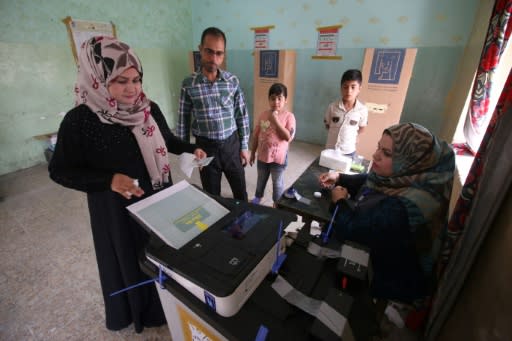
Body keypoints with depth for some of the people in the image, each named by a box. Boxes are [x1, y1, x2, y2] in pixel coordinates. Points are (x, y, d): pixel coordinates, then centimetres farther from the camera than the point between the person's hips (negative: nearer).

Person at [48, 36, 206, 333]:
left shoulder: (150, 109, -4)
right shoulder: (79, 120, -16)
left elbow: (168, 139, 12)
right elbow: (61, 170, -11)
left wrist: (191, 149, -3)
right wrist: (109, 180, -26)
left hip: (160, 197, 5)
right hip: (117, 208, -4)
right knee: (128, 259, 16)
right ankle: (133, 310, 46)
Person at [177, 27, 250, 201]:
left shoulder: (233, 81, -3)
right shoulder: (188, 84, -7)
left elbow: (242, 115, 2)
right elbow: (183, 121, -1)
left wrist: (244, 147, 2)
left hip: (231, 144, 2)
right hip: (206, 147, -1)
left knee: (241, 190, 16)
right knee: (212, 195, 14)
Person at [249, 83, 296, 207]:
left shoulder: (289, 116, -12)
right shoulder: (263, 115, -3)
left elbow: (288, 137, -22)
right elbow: (255, 136, 4)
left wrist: (276, 121, -24)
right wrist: (252, 153, 8)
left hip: (279, 157, -3)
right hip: (262, 155, 3)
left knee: (277, 183, 14)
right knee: (261, 180, 23)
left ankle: (277, 204, 35)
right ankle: (258, 197, 47)